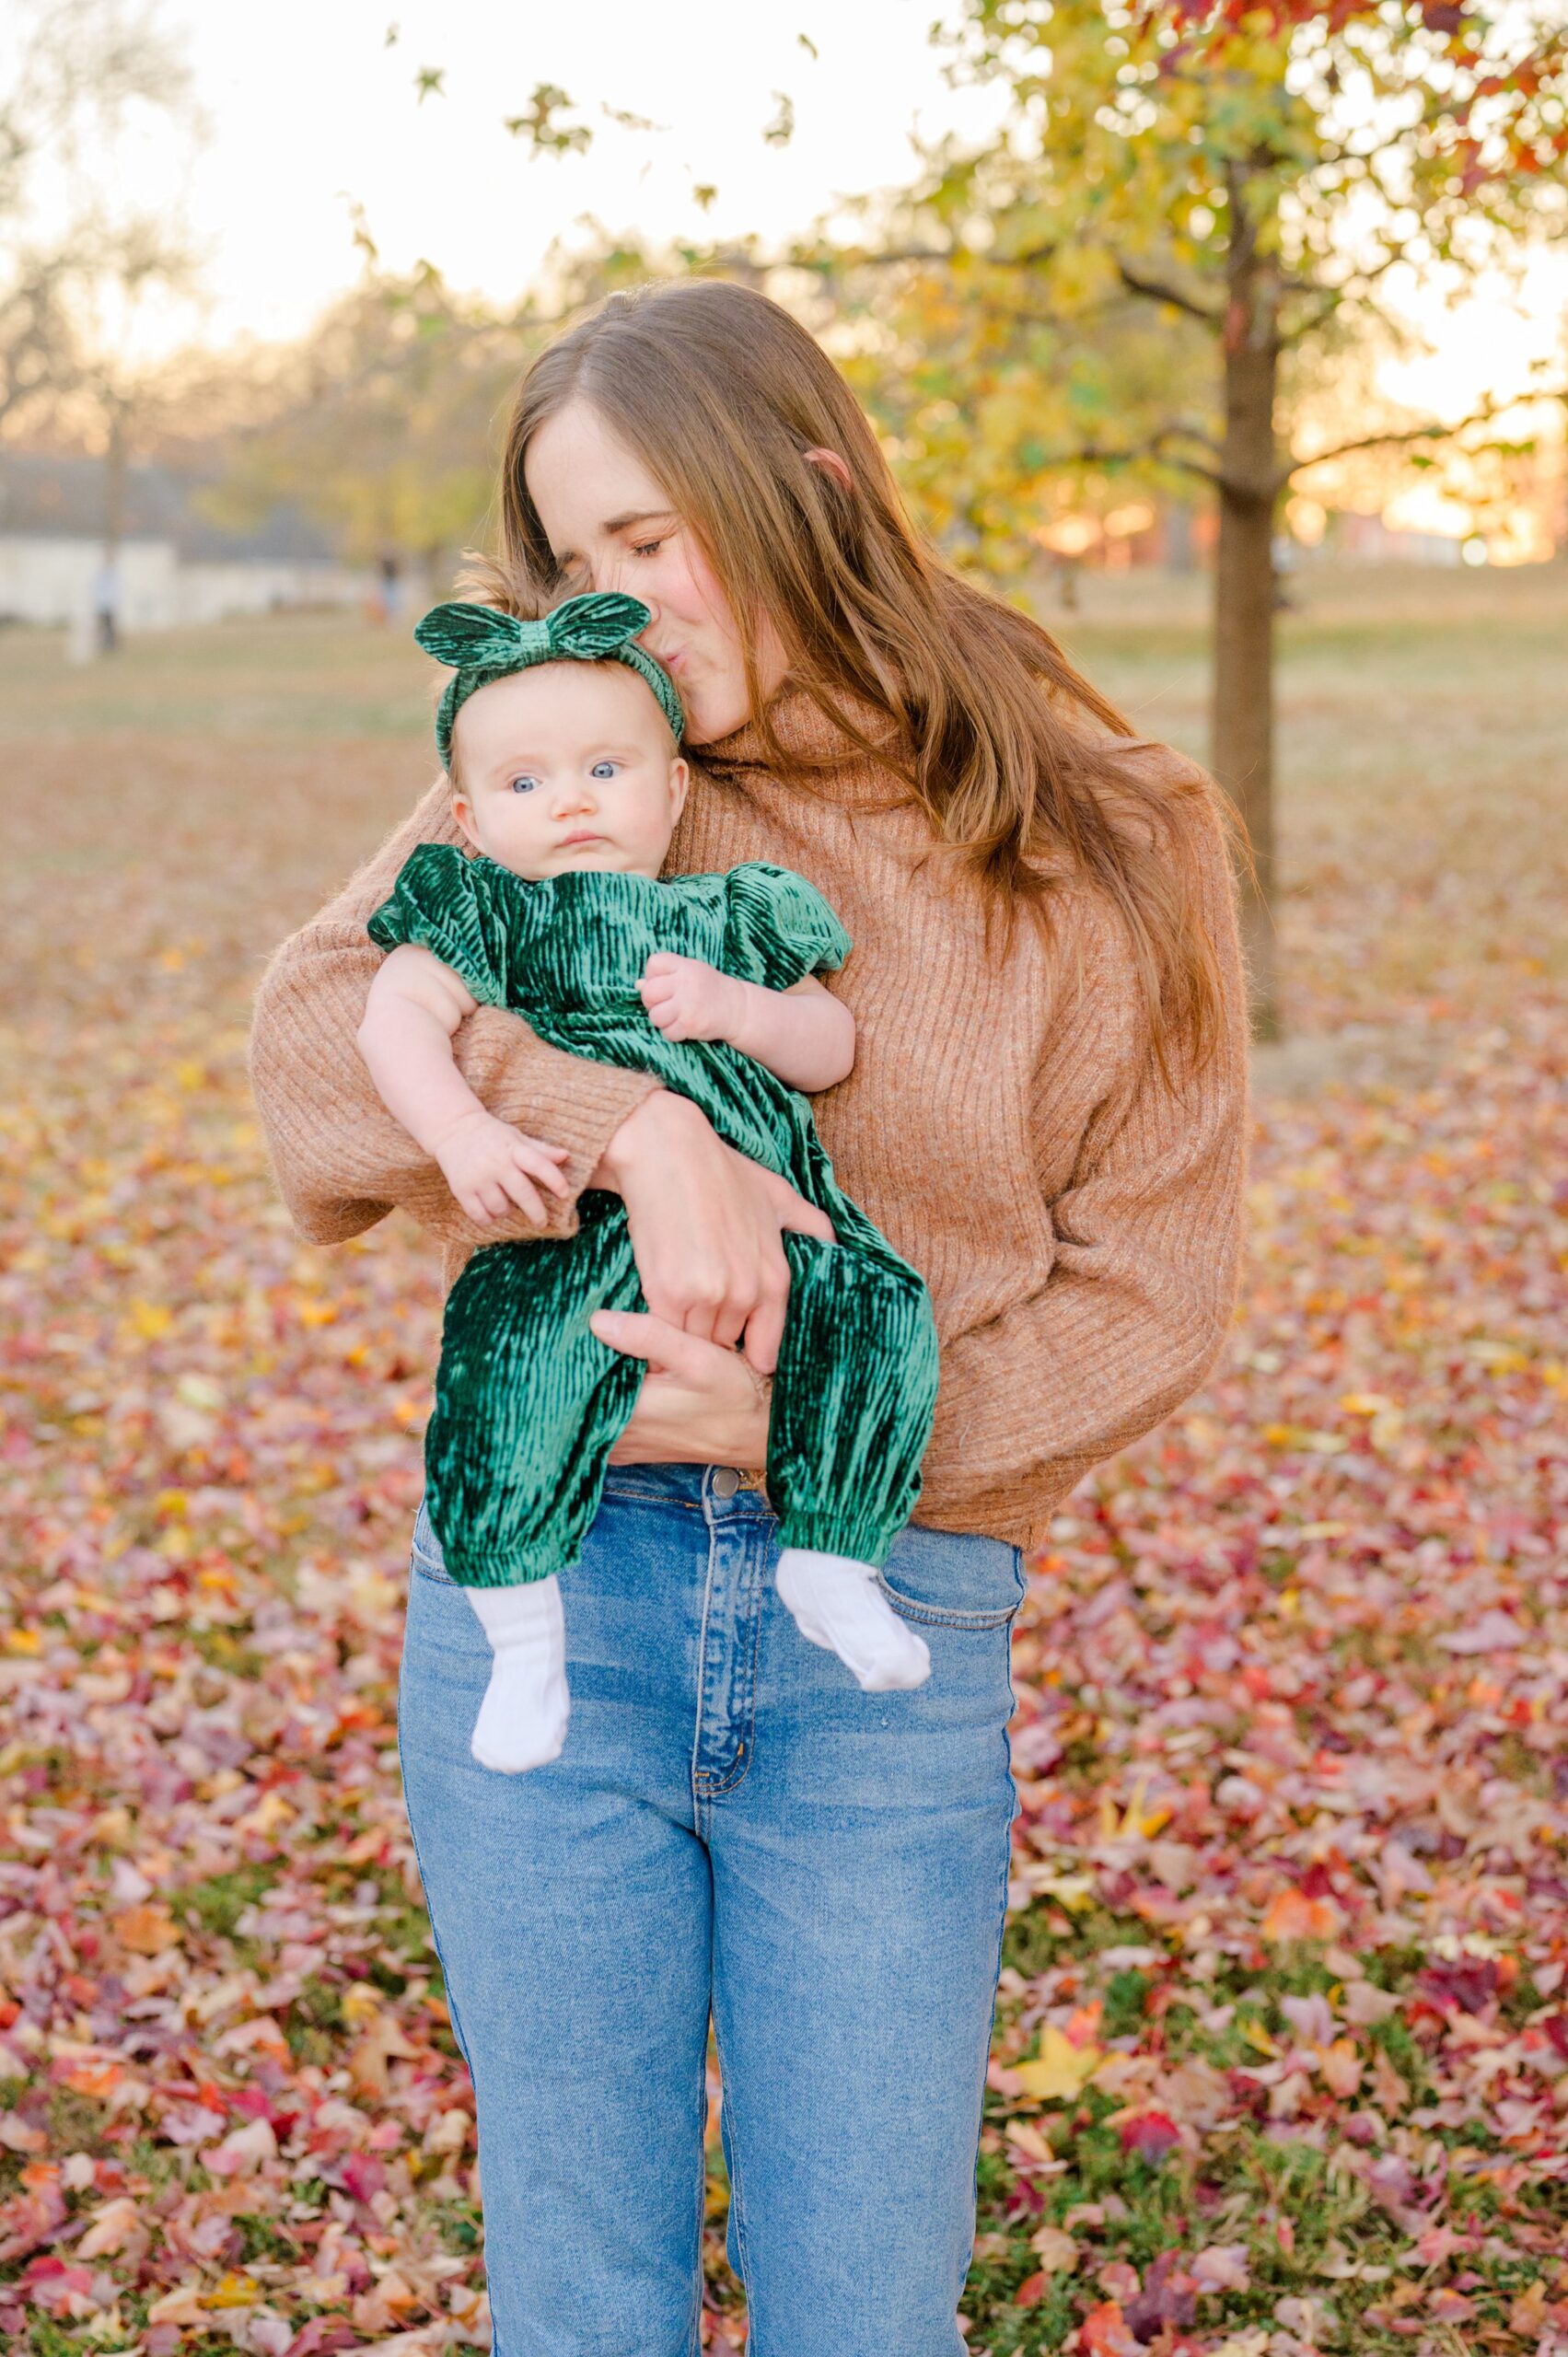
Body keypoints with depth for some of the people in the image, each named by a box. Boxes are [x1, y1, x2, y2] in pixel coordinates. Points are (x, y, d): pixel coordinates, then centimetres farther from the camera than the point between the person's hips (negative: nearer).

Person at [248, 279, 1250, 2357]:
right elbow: (314, 1025, -10)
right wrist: (633, 1125, -25)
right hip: (549, 1591, 1)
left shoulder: (1114, 845, 0)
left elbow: (1148, 1292, -3)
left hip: (888, 1649, -1)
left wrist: (814, 1425, -15)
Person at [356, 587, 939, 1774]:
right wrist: (462, 1131, -21)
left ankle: (832, 1565, -1)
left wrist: (734, 1008, -4)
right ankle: (522, 1630, -12)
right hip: (584, 1223, -3)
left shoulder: (738, 915, 23)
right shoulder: (484, 910, 14)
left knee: (878, 1311, -21)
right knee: (511, 1356, -30)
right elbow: (397, 1019, -2)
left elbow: (834, 1049, 17)